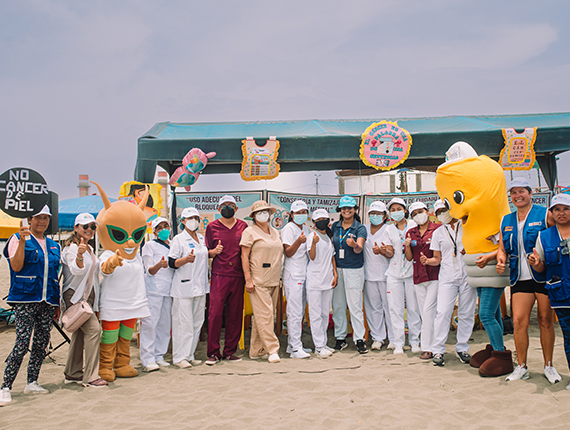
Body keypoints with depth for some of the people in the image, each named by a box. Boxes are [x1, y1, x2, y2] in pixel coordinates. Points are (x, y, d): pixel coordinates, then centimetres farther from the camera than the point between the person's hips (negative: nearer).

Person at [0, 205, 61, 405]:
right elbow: (16, 266, -11)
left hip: (47, 300, 5)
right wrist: (22, 241, -20)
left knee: (42, 343, 8)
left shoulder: (53, 246, 17)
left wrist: (57, 302, 16)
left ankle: (32, 382, 21)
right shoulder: (18, 239, 2)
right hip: (25, 299, -5)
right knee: (22, 343, -11)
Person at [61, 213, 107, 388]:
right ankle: (90, 376, -14)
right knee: (93, 329, -18)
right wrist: (79, 255, -42)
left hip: (88, 295, 9)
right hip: (75, 296, -9)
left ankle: (72, 374, 22)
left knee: (80, 333, 12)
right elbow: (77, 270, -26)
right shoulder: (71, 247, -10)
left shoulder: (90, 249, 17)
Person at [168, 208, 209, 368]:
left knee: (197, 322, 9)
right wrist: (187, 259, -26)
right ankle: (179, 357, 5)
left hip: (200, 287, 7)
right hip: (183, 287, -6)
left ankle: (189, 355, 19)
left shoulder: (202, 238, 14)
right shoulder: (178, 239, -5)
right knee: (183, 323, -6)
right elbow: (172, 263, -10)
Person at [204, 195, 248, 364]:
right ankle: (213, 352, 4)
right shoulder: (212, 227, 8)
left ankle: (230, 351, 16)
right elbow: (207, 252, 10)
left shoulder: (243, 226, 12)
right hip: (219, 276, -2)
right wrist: (214, 252, -11)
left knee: (235, 314, 4)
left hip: (238, 276, 2)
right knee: (215, 313, -7)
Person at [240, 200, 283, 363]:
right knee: (264, 314, -9)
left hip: (273, 281, 6)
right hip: (258, 282, -6)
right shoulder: (250, 231, -1)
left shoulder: (275, 232, 17)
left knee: (262, 316, 9)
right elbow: (244, 256, -6)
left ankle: (256, 351, 16)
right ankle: (272, 349, -3)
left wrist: (278, 281, 18)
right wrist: (248, 279, -14)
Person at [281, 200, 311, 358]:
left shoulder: (306, 229, 16)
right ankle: (295, 348, -5)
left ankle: (293, 344, 21)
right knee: (294, 312, -8)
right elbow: (288, 253, -13)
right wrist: (298, 241, -28)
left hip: (304, 274, 8)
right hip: (292, 275, -8)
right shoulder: (288, 228, -7)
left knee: (300, 311, 12)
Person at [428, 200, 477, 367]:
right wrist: (428, 261, -10)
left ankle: (462, 348, 18)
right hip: (447, 277, 0)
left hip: (467, 275, 0)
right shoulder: (438, 233, 12)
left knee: (466, 313, 4)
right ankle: (438, 351, -2)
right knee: (443, 312, -9)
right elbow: (437, 259, 10)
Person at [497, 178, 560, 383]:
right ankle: (522, 367, 10)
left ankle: (548, 366, 20)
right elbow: (502, 248, 17)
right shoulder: (506, 220, 13)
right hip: (520, 279, 3)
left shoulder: (545, 214, 0)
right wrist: (501, 260, -4)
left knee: (546, 321, 5)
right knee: (519, 321, -3)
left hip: (543, 276, -3)